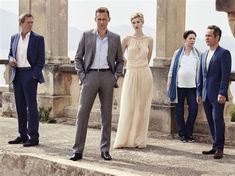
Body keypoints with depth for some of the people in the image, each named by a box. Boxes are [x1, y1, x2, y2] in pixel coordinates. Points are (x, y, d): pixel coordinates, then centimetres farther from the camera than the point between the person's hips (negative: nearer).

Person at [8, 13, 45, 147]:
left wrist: (34, 75, -12)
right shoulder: (14, 38, 12)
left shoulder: (38, 39, -2)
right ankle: (23, 135, 17)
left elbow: (41, 59, -4)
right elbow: (11, 53, 22)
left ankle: (33, 137, -5)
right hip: (17, 74, 5)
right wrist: (11, 60, -1)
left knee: (31, 105, -7)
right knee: (20, 106, 9)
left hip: (30, 74, -5)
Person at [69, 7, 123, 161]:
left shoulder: (115, 38, 9)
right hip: (91, 75, -1)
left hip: (107, 76, 1)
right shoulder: (87, 36, 6)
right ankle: (78, 150, -3)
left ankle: (105, 150, 12)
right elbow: (78, 58, 8)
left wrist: (115, 77, 2)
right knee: (83, 113, -6)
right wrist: (82, 76, -3)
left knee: (107, 115, 4)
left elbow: (120, 60, 14)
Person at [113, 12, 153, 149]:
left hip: (145, 75, 1)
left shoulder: (149, 40, 5)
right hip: (131, 75, -1)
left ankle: (140, 140, 10)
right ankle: (124, 139, 3)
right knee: (128, 108, -3)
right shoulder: (127, 39, 2)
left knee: (142, 108, 3)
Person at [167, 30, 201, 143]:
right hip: (179, 85, -1)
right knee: (179, 110, 4)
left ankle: (188, 133, 8)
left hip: (192, 86, 1)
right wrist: (169, 84, 4)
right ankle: (181, 133, 13)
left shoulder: (197, 54, 10)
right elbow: (172, 69, 9)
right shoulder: (178, 53, 7)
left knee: (193, 109, -6)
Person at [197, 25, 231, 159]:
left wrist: (222, 93, -18)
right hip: (206, 95, 7)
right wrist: (199, 93, 14)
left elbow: (226, 75, -12)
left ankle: (219, 148, -2)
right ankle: (216, 146, 16)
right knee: (211, 121, 9)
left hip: (217, 95, -7)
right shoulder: (204, 55, 17)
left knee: (218, 120, -7)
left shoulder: (224, 53, -5)